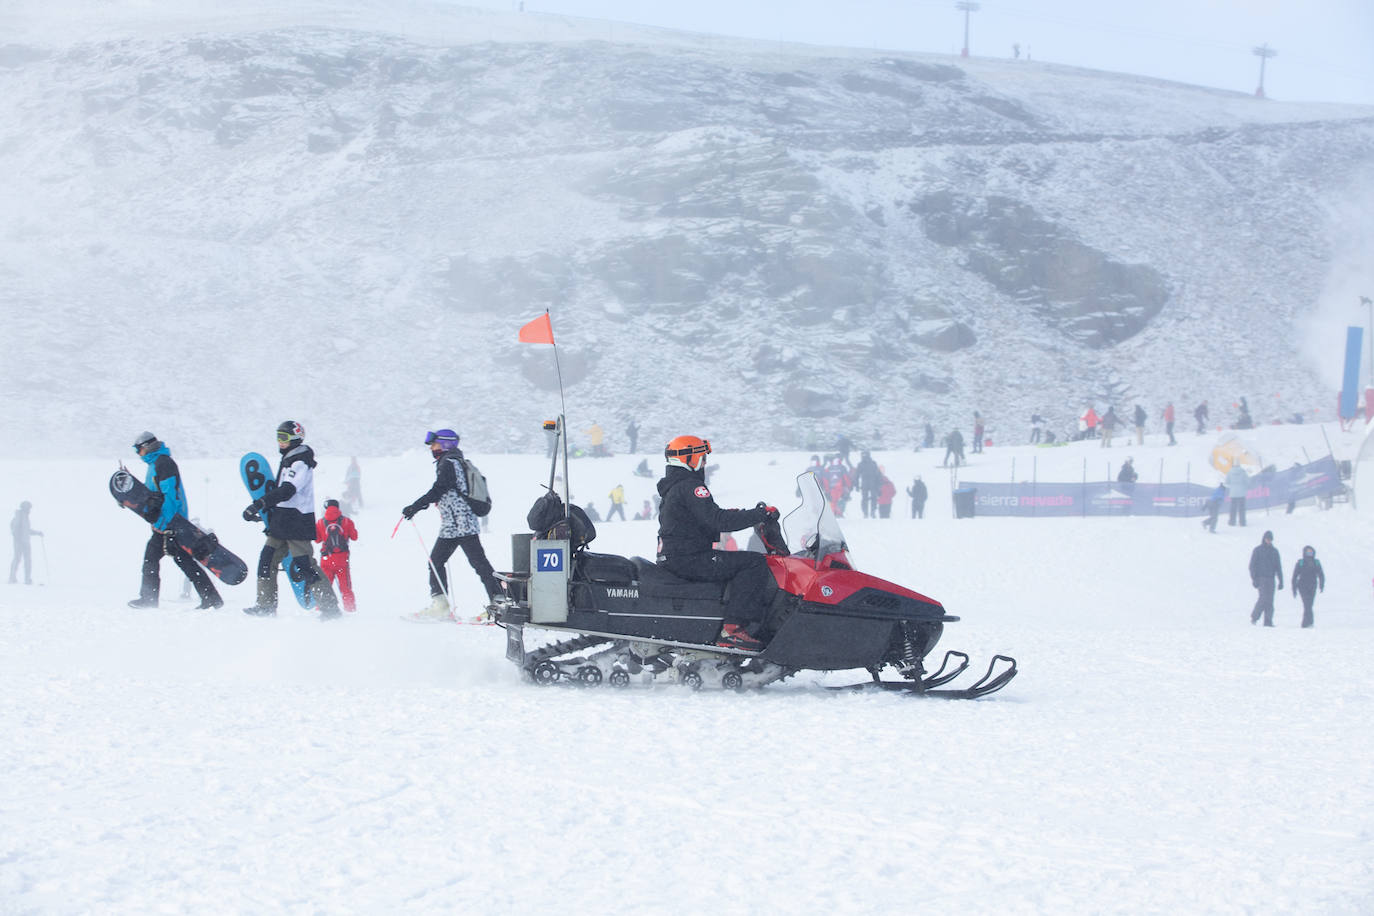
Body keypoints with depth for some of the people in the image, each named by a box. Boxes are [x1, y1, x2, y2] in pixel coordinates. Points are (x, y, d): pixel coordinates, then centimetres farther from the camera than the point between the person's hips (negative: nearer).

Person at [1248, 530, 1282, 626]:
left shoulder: (1274, 552, 14)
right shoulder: (1257, 550, 3)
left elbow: (1278, 567, 16)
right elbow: (1252, 566, 0)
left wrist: (1281, 581, 9)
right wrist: (1254, 579, -10)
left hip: (1270, 579, 4)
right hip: (1260, 578, -4)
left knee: (1270, 600, -1)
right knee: (1264, 598, -17)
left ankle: (1268, 621, 0)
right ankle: (1254, 616, -2)